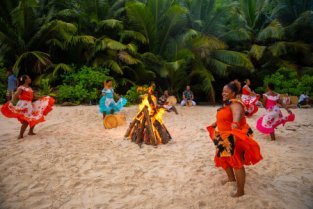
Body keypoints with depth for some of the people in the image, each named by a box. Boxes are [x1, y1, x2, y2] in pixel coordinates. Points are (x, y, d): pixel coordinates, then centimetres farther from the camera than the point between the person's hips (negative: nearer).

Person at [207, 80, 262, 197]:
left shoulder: (235, 104, -21)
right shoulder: (226, 104, 9)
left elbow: (237, 114, -44)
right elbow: (221, 118, 26)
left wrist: (235, 124, -62)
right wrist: (213, 125, 33)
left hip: (234, 138, -10)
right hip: (225, 138, 10)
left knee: (237, 163, -2)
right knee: (223, 159, 23)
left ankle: (240, 191, 12)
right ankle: (231, 178, 48)